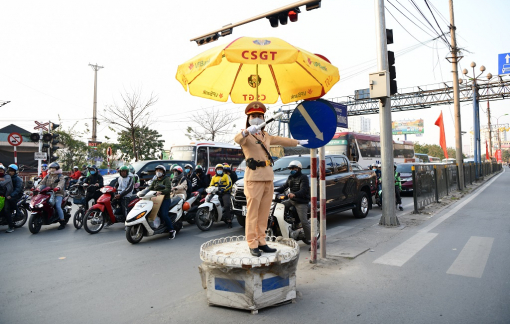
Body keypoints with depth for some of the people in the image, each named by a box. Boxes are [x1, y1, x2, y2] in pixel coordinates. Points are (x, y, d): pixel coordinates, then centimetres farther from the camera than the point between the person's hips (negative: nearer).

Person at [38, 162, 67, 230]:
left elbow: (61, 183, -17)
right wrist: (39, 188, -14)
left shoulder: (60, 176, 3)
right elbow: (42, 183, 9)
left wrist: (58, 187, -40)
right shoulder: (47, 176, 20)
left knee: (58, 206, -22)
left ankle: (62, 222, -14)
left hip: (58, 194, -6)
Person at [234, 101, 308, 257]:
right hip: (254, 177, -7)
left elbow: (281, 140, 36)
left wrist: (298, 142, 44)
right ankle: (252, 244, 0)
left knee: (264, 212, 8)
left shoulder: (266, 136, 22)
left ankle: (261, 242, 15)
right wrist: (246, 131, -47)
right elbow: (238, 139, -26)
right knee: (253, 212, -6)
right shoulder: (246, 135, -3)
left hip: (268, 177, 7)